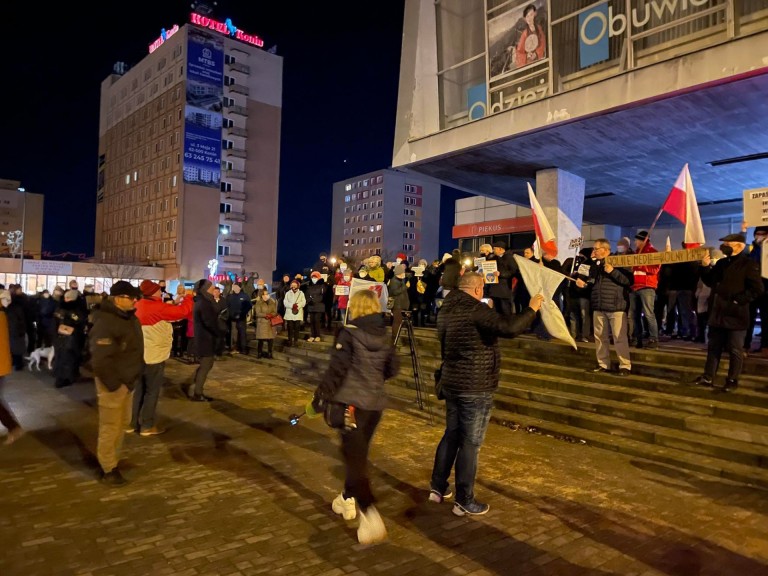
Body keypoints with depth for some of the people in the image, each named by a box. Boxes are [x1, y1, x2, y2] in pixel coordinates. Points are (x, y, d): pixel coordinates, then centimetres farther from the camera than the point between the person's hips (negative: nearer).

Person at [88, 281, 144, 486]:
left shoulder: (128, 317, 7)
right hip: (113, 382, -9)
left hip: (127, 380, 10)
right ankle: (108, 469, 15)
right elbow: (100, 359, -27)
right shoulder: (105, 322, -23)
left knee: (122, 423, 20)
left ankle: (113, 460, 35)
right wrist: (114, 384, -22)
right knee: (110, 426, 2)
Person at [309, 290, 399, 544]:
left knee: (355, 458, -2)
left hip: (352, 402, -6)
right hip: (376, 403, 6)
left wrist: (319, 400, -8)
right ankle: (347, 499, 37)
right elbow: (392, 369, 13)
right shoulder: (384, 335, 5)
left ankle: (370, 515, -12)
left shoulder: (349, 333, -13)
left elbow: (336, 370, -16)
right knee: (359, 453, 22)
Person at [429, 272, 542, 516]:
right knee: (470, 443, 2)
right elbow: (508, 328, -30)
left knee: (451, 434, 20)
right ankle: (464, 501, 12)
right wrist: (531, 309, -16)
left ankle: (438, 487, 29)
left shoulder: (448, 308, 8)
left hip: (452, 382, 9)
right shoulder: (474, 309, -19)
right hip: (475, 387, -8)